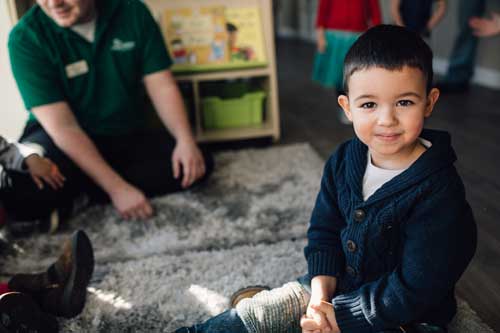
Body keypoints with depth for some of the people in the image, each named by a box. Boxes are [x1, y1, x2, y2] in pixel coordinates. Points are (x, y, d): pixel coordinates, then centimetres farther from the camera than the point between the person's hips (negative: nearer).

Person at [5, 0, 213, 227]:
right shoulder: (26, 38, -17)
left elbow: (161, 85, -5)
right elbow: (62, 126, -22)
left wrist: (185, 140, -22)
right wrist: (117, 188, -27)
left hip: (128, 135, 4)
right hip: (60, 140, -4)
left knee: (198, 163, -18)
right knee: (20, 193, -34)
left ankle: (77, 188, -12)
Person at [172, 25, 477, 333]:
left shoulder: (440, 192, -27)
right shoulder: (343, 161, -8)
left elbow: (415, 290, -24)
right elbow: (324, 230, 1)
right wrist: (319, 298, -13)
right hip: (338, 284, 5)